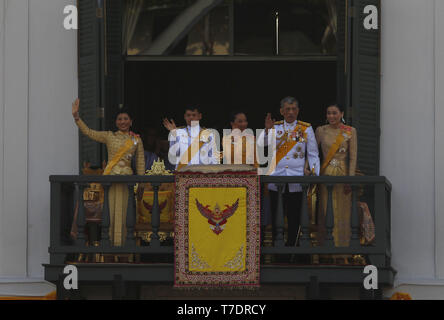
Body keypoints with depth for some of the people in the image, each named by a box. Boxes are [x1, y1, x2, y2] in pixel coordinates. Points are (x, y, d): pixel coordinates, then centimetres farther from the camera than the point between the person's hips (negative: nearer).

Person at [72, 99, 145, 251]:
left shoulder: (136, 140, 10)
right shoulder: (108, 136, 9)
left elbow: (140, 162, 12)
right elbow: (88, 132, 5)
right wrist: (76, 116, -5)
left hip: (127, 176, 0)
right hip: (110, 175, 0)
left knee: (122, 211, -3)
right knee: (109, 209, -5)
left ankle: (120, 242, 1)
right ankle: (108, 242, -3)